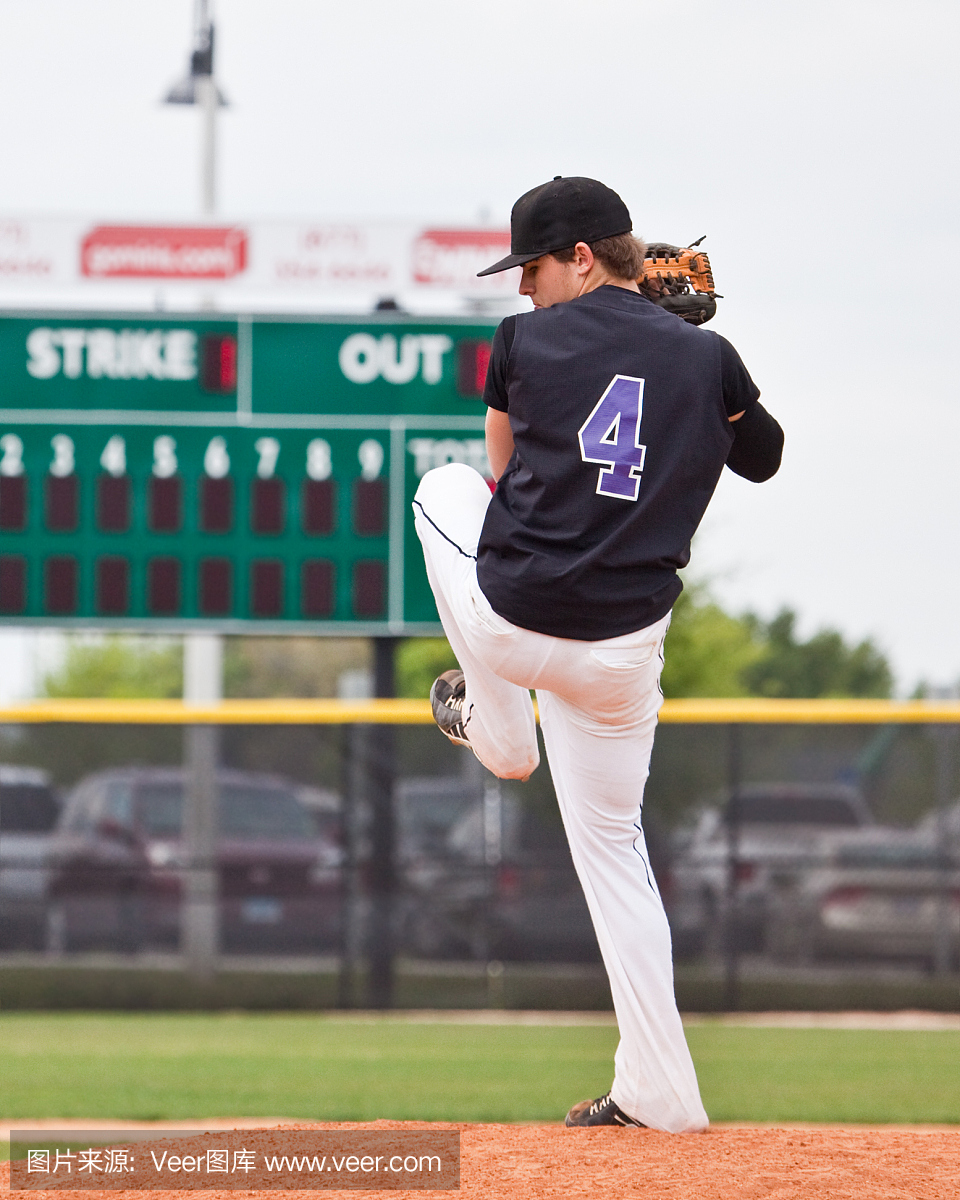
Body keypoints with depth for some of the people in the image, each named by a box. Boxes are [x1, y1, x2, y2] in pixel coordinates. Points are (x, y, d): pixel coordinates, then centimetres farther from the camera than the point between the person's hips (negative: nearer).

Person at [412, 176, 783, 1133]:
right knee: (611, 840, 16)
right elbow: (761, 459, 24)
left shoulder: (526, 342, 0)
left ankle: (497, 729, 34)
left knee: (445, 487, 29)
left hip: (508, 619, -2)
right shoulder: (707, 357, 5)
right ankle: (657, 1092, 8)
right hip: (623, 651, 2)